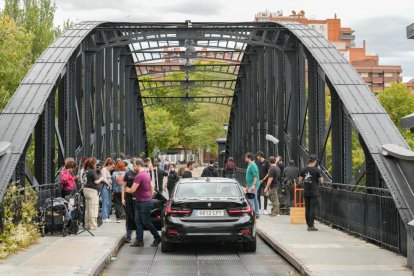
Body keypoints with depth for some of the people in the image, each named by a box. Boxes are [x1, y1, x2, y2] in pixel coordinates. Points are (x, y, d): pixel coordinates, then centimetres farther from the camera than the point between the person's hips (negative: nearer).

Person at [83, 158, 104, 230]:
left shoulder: (86, 171, 11)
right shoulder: (93, 171, -14)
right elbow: (96, 181, -16)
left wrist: (99, 179, 15)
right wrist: (101, 179, 2)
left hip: (86, 189, 9)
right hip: (92, 190, -9)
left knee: (87, 208, 13)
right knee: (93, 208, -4)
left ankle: (87, 225, 19)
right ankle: (93, 226, -3)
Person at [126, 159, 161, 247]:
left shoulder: (139, 176, -21)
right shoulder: (147, 174, 11)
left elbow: (132, 190, -21)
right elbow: (152, 187, 18)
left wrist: (127, 189, 0)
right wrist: (150, 197, 24)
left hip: (144, 203, -10)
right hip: (139, 202, 10)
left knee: (146, 222, 1)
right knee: (138, 222, 9)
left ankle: (157, 238, 13)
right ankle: (139, 241, 12)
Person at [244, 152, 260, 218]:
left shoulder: (253, 165, -15)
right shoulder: (249, 165, 17)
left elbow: (255, 176, -23)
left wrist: (253, 185, -28)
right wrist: (247, 186, 26)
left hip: (253, 186, -11)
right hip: (251, 185, 11)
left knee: (251, 200, -12)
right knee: (255, 200, 13)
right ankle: (256, 214, 18)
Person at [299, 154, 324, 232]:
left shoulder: (303, 169, 3)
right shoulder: (316, 170, -11)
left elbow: (300, 181, 8)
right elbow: (321, 181, -6)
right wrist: (320, 176, 11)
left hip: (306, 192, 5)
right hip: (314, 192, -5)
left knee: (307, 208, 10)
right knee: (313, 208, -2)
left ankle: (308, 225, 14)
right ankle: (311, 226, -3)